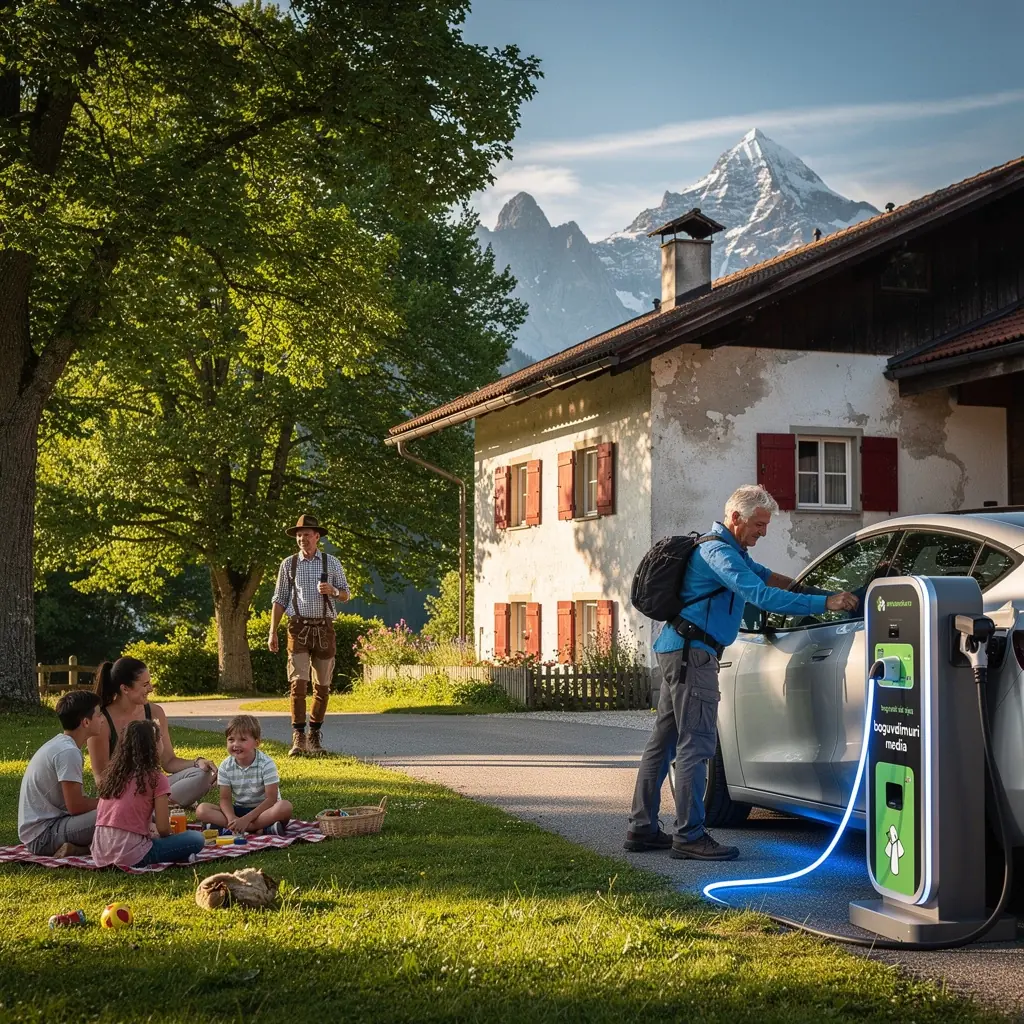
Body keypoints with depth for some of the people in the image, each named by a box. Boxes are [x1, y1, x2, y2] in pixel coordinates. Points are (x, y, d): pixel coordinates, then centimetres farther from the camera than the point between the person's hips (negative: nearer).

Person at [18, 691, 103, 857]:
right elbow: (75, 806, -19)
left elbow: (75, 798, 16)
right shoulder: (68, 752, -18)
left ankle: (73, 847, 0)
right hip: (43, 834, -10)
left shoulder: (60, 744, 13)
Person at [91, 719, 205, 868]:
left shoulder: (112, 773, 12)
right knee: (196, 839, -2)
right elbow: (163, 828, -8)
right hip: (131, 856, -7)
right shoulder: (156, 778, -6)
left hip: (100, 856, 7)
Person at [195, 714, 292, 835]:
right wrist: (232, 818, -27)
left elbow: (271, 798, -18)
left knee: (285, 807, -36)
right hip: (239, 810, 4)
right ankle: (261, 829, -30)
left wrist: (246, 819, -27)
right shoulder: (226, 766, -4)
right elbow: (225, 798, -4)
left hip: (263, 810, -4)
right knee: (201, 810, -20)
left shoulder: (266, 764, -15)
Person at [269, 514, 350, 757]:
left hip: (324, 628, 1)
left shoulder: (331, 563, 7)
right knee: (298, 683, -12)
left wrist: (333, 591, -13)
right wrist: (272, 632, 2)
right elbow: (279, 600, 9)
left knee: (322, 686, 5)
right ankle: (298, 738, -12)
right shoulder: (289, 564, 7)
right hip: (299, 628, -1)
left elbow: (345, 595, 10)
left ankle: (315, 736, 17)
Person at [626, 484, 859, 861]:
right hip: (691, 651, -11)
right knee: (696, 743, -11)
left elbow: (763, 576, 30)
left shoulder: (731, 550, 19)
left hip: (678, 650, 11)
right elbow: (762, 596, -26)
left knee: (664, 741, 12)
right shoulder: (717, 551, -15)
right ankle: (689, 836, -10)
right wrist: (825, 603, -28)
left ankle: (642, 828, 16)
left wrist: (807, 586, 15)